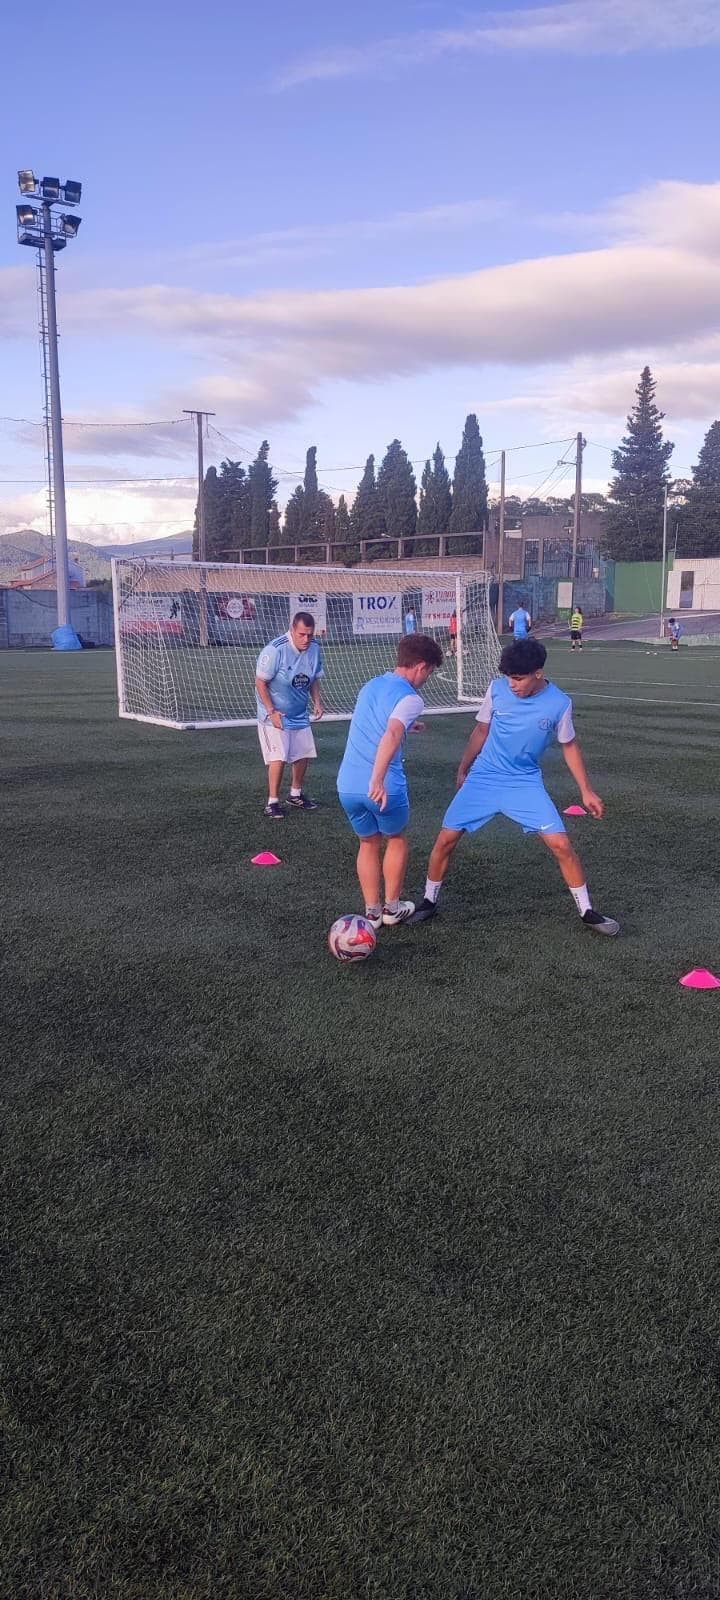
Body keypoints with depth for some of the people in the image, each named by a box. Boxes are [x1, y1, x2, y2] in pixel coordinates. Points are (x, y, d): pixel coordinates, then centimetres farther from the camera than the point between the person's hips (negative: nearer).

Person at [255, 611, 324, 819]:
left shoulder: (315, 648, -4)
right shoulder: (275, 650, -23)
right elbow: (260, 682, -17)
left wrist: (317, 702, -4)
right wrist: (271, 711, -20)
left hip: (300, 714, 6)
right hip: (275, 714, -6)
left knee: (304, 754, 11)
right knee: (278, 758, -14)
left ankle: (296, 794, 32)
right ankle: (272, 803, -3)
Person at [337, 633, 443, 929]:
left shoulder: (369, 686, 16)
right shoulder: (410, 697, -8)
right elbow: (391, 736, -27)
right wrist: (377, 779, -36)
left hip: (347, 784, 6)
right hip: (384, 787, -6)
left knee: (368, 844, 23)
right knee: (396, 840, 20)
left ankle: (372, 912, 24)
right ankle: (392, 908, 28)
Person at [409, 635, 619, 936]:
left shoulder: (559, 703, -12)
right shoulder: (497, 689, -9)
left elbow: (569, 746, 5)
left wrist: (586, 790, 5)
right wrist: (463, 769, 17)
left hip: (525, 783, -1)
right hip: (483, 778, 1)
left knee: (561, 844, -11)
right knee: (445, 839, -5)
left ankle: (587, 912, 7)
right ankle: (429, 903, 17)